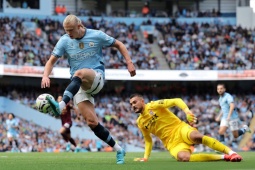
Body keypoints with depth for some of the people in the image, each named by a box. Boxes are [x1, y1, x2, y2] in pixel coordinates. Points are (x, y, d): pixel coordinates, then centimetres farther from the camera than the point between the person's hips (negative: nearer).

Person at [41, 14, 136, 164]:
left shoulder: (97, 35, -2)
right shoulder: (64, 41, 2)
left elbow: (119, 45, 9)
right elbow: (52, 61, 1)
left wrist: (129, 62, 0)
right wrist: (46, 76, -18)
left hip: (97, 78, -3)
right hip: (79, 85, 3)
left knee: (79, 73, -38)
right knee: (92, 122, -11)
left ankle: (61, 106, -55)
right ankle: (118, 150, 4)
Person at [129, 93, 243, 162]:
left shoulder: (154, 106, -1)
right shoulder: (140, 122, 15)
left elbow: (177, 101, -10)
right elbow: (148, 140, 27)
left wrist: (187, 111, -27)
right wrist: (145, 157, 16)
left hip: (180, 129, -3)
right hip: (172, 142, 3)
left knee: (196, 136, -40)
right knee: (183, 157, -33)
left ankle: (230, 152, -34)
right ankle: (223, 157, -28)